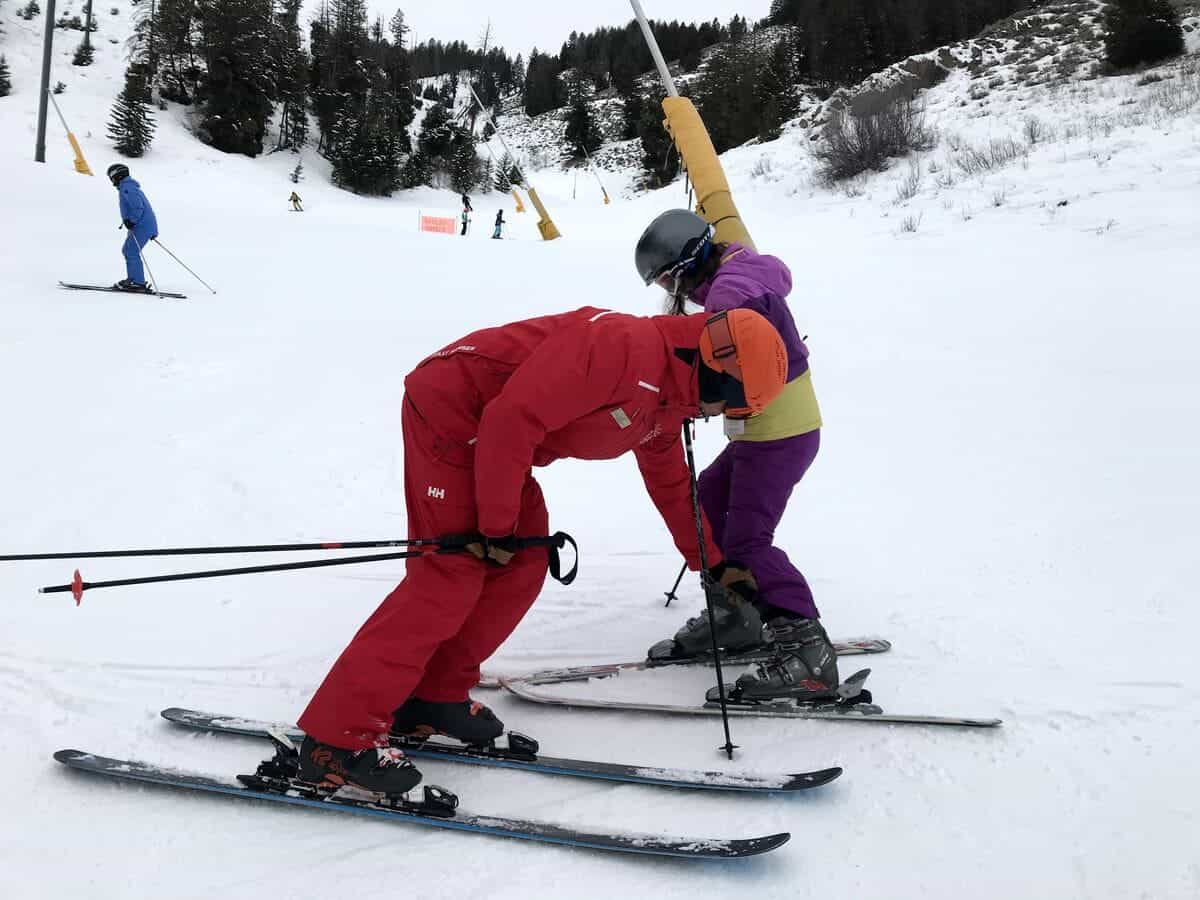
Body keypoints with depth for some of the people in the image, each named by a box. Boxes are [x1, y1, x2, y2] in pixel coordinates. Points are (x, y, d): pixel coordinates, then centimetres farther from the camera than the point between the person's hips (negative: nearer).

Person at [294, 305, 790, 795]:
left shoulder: (667, 402, 8)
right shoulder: (624, 346, -25)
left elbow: (673, 485, 26)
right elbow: (514, 416, -29)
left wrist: (710, 562, 33)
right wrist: (497, 524, -21)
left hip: (489, 436, 10)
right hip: (448, 409, -10)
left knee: (522, 566, 5)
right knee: (451, 575, -14)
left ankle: (430, 699, 15)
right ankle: (337, 739, -10)